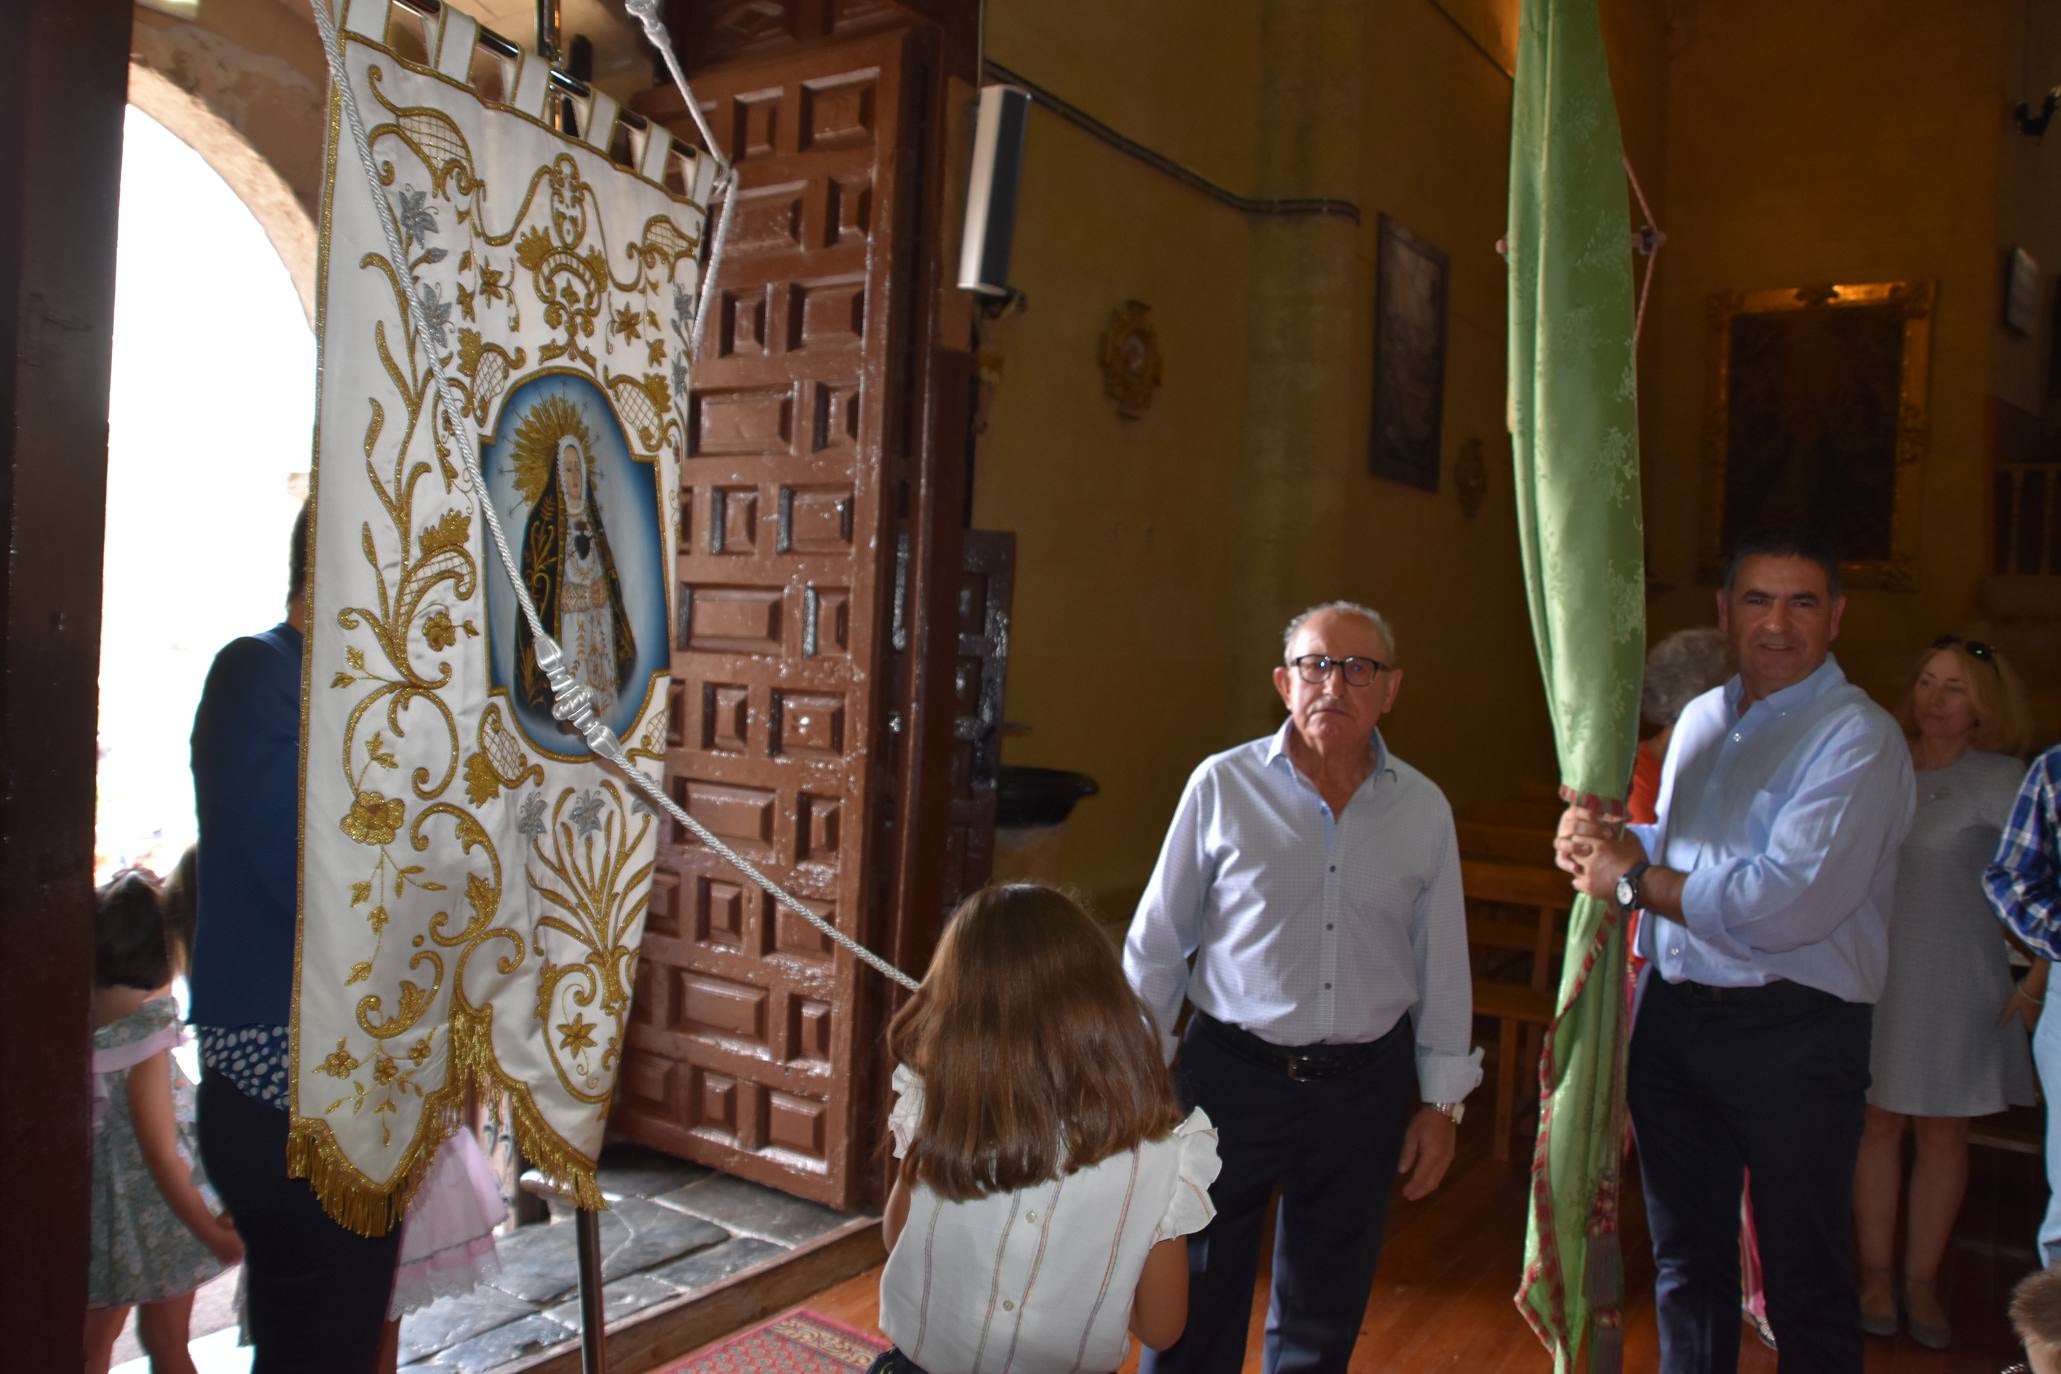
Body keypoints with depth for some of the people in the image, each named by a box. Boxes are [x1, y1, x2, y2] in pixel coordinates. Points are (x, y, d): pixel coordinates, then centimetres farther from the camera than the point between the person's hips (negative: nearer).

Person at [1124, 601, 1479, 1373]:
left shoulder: (1424, 809, -1)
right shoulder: (1224, 785, -9)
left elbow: (1443, 968, 6)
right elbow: (1158, 941, -2)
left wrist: (1441, 1101, 8)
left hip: (1364, 1088, 3)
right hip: (1232, 1075, -2)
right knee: (1196, 1308, 12)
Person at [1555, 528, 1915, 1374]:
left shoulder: (1858, 738, -13)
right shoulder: (1701, 719, 11)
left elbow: (1787, 904, -23)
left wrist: (1633, 880, -14)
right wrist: (1616, 844, -1)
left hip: (1792, 1033, -6)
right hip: (1672, 1014, 7)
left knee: (1804, 1281, 8)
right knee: (1686, 1263, 19)